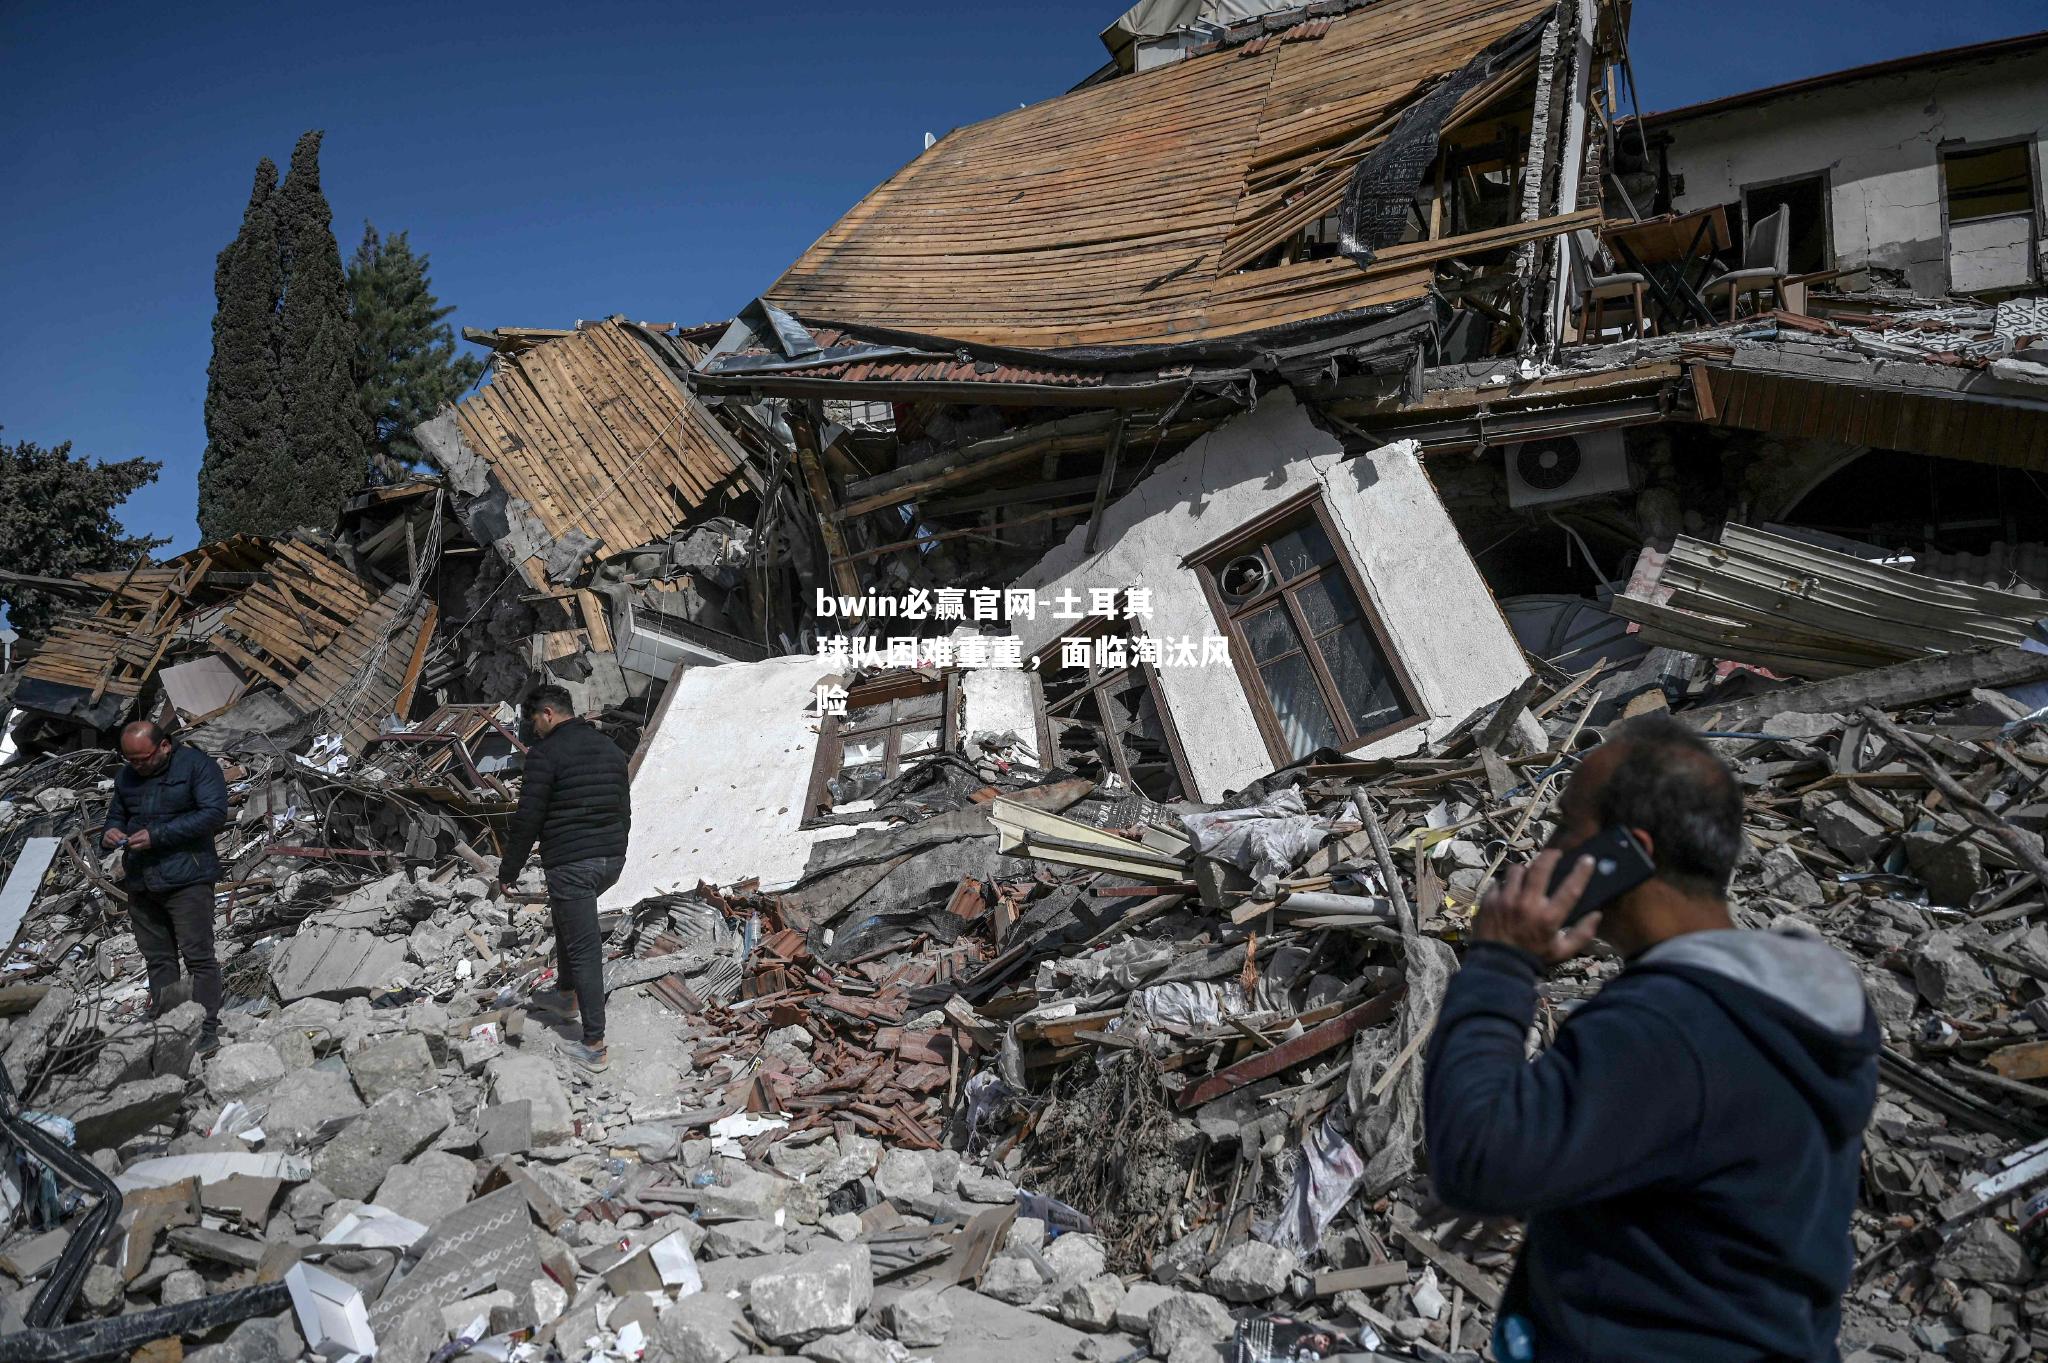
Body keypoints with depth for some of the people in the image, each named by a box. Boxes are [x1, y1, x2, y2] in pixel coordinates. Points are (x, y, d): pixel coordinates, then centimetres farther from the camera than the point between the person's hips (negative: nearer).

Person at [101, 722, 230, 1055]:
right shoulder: (126, 776, 14)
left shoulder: (196, 765, -7)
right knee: (157, 958, 11)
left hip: (186, 878, -6)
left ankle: (207, 1030, -3)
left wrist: (157, 836, -20)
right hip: (140, 883, 7)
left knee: (198, 956, -6)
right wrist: (110, 833, 1)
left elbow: (215, 813, -17)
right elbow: (116, 815, 27)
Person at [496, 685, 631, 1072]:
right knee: (566, 915, 31)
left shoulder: (546, 753, -11)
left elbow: (527, 819, -12)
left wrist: (508, 871, -2)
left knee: (584, 948, -3)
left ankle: (595, 1046, 1)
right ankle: (566, 994, 42)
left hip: (570, 863, -8)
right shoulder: (610, 748, 12)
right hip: (612, 859, 8)